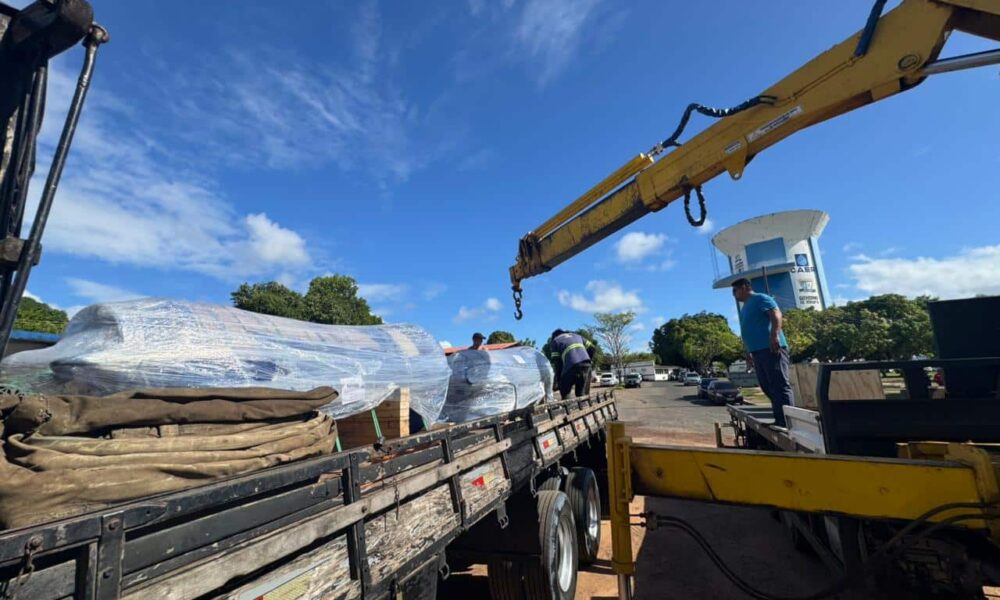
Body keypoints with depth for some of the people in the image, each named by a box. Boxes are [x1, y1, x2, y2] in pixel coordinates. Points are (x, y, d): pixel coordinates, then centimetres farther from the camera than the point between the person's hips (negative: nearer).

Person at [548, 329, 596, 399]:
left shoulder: (555, 341, 18)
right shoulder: (576, 335, 31)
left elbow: (557, 362, 7)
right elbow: (592, 348, 21)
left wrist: (559, 380, 11)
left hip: (571, 367, -4)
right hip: (586, 365, 4)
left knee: (565, 394, 14)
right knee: (582, 394, 15)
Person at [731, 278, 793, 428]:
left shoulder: (760, 299, -1)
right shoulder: (745, 308, 25)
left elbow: (776, 315, -16)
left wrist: (775, 335, -28)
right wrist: (748, 352, 26)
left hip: (771, 348, -10)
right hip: (758, 351, 10)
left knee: (780, 384, -10)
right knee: (768, 387, 9)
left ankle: (787, 420, -10)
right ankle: (779, 419, 15)